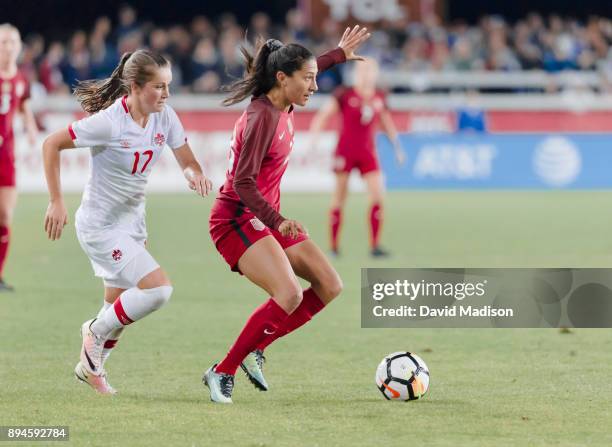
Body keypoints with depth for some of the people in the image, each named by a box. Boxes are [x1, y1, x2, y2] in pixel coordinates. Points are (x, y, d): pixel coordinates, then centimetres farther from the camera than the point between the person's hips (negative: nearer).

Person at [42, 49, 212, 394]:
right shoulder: (109, 122, -24)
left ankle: (92, 365, 38)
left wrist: (195, 175, -25)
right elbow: (52, 145, -15)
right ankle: (97, 332, 2)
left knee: (120, 307, 17)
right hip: (100, 225, -8)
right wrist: (56, 202, -15)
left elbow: (187, 161, 1)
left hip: (132, 222, 8)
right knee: (159, 289, -19)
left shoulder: (165, 117, -5)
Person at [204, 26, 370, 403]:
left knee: (330, 286, 4)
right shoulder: (263, 117, -22)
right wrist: (278, 221, -36)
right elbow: (243, 184, -27)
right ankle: (222, 373, -16)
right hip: (237, 218, -10)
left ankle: (255, 350, 7)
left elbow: (304, 69, 30)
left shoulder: (283, 107, 4)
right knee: (289, 294, -27)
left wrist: (339, 54, 37)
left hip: (267, 218, 10)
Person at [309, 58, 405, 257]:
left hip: (368, 154, 3)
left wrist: (397, 146, 21)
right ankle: (333, 246, 14)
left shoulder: (379, 97, 5)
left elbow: (387, 122, 21)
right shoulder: (344, 95, -8)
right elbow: (321, 117, -7)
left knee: (377, 197, -10)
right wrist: (313, 141, -17)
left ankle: (374, 245, -4)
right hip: (345, 151, -3)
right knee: (339, 199, 3)